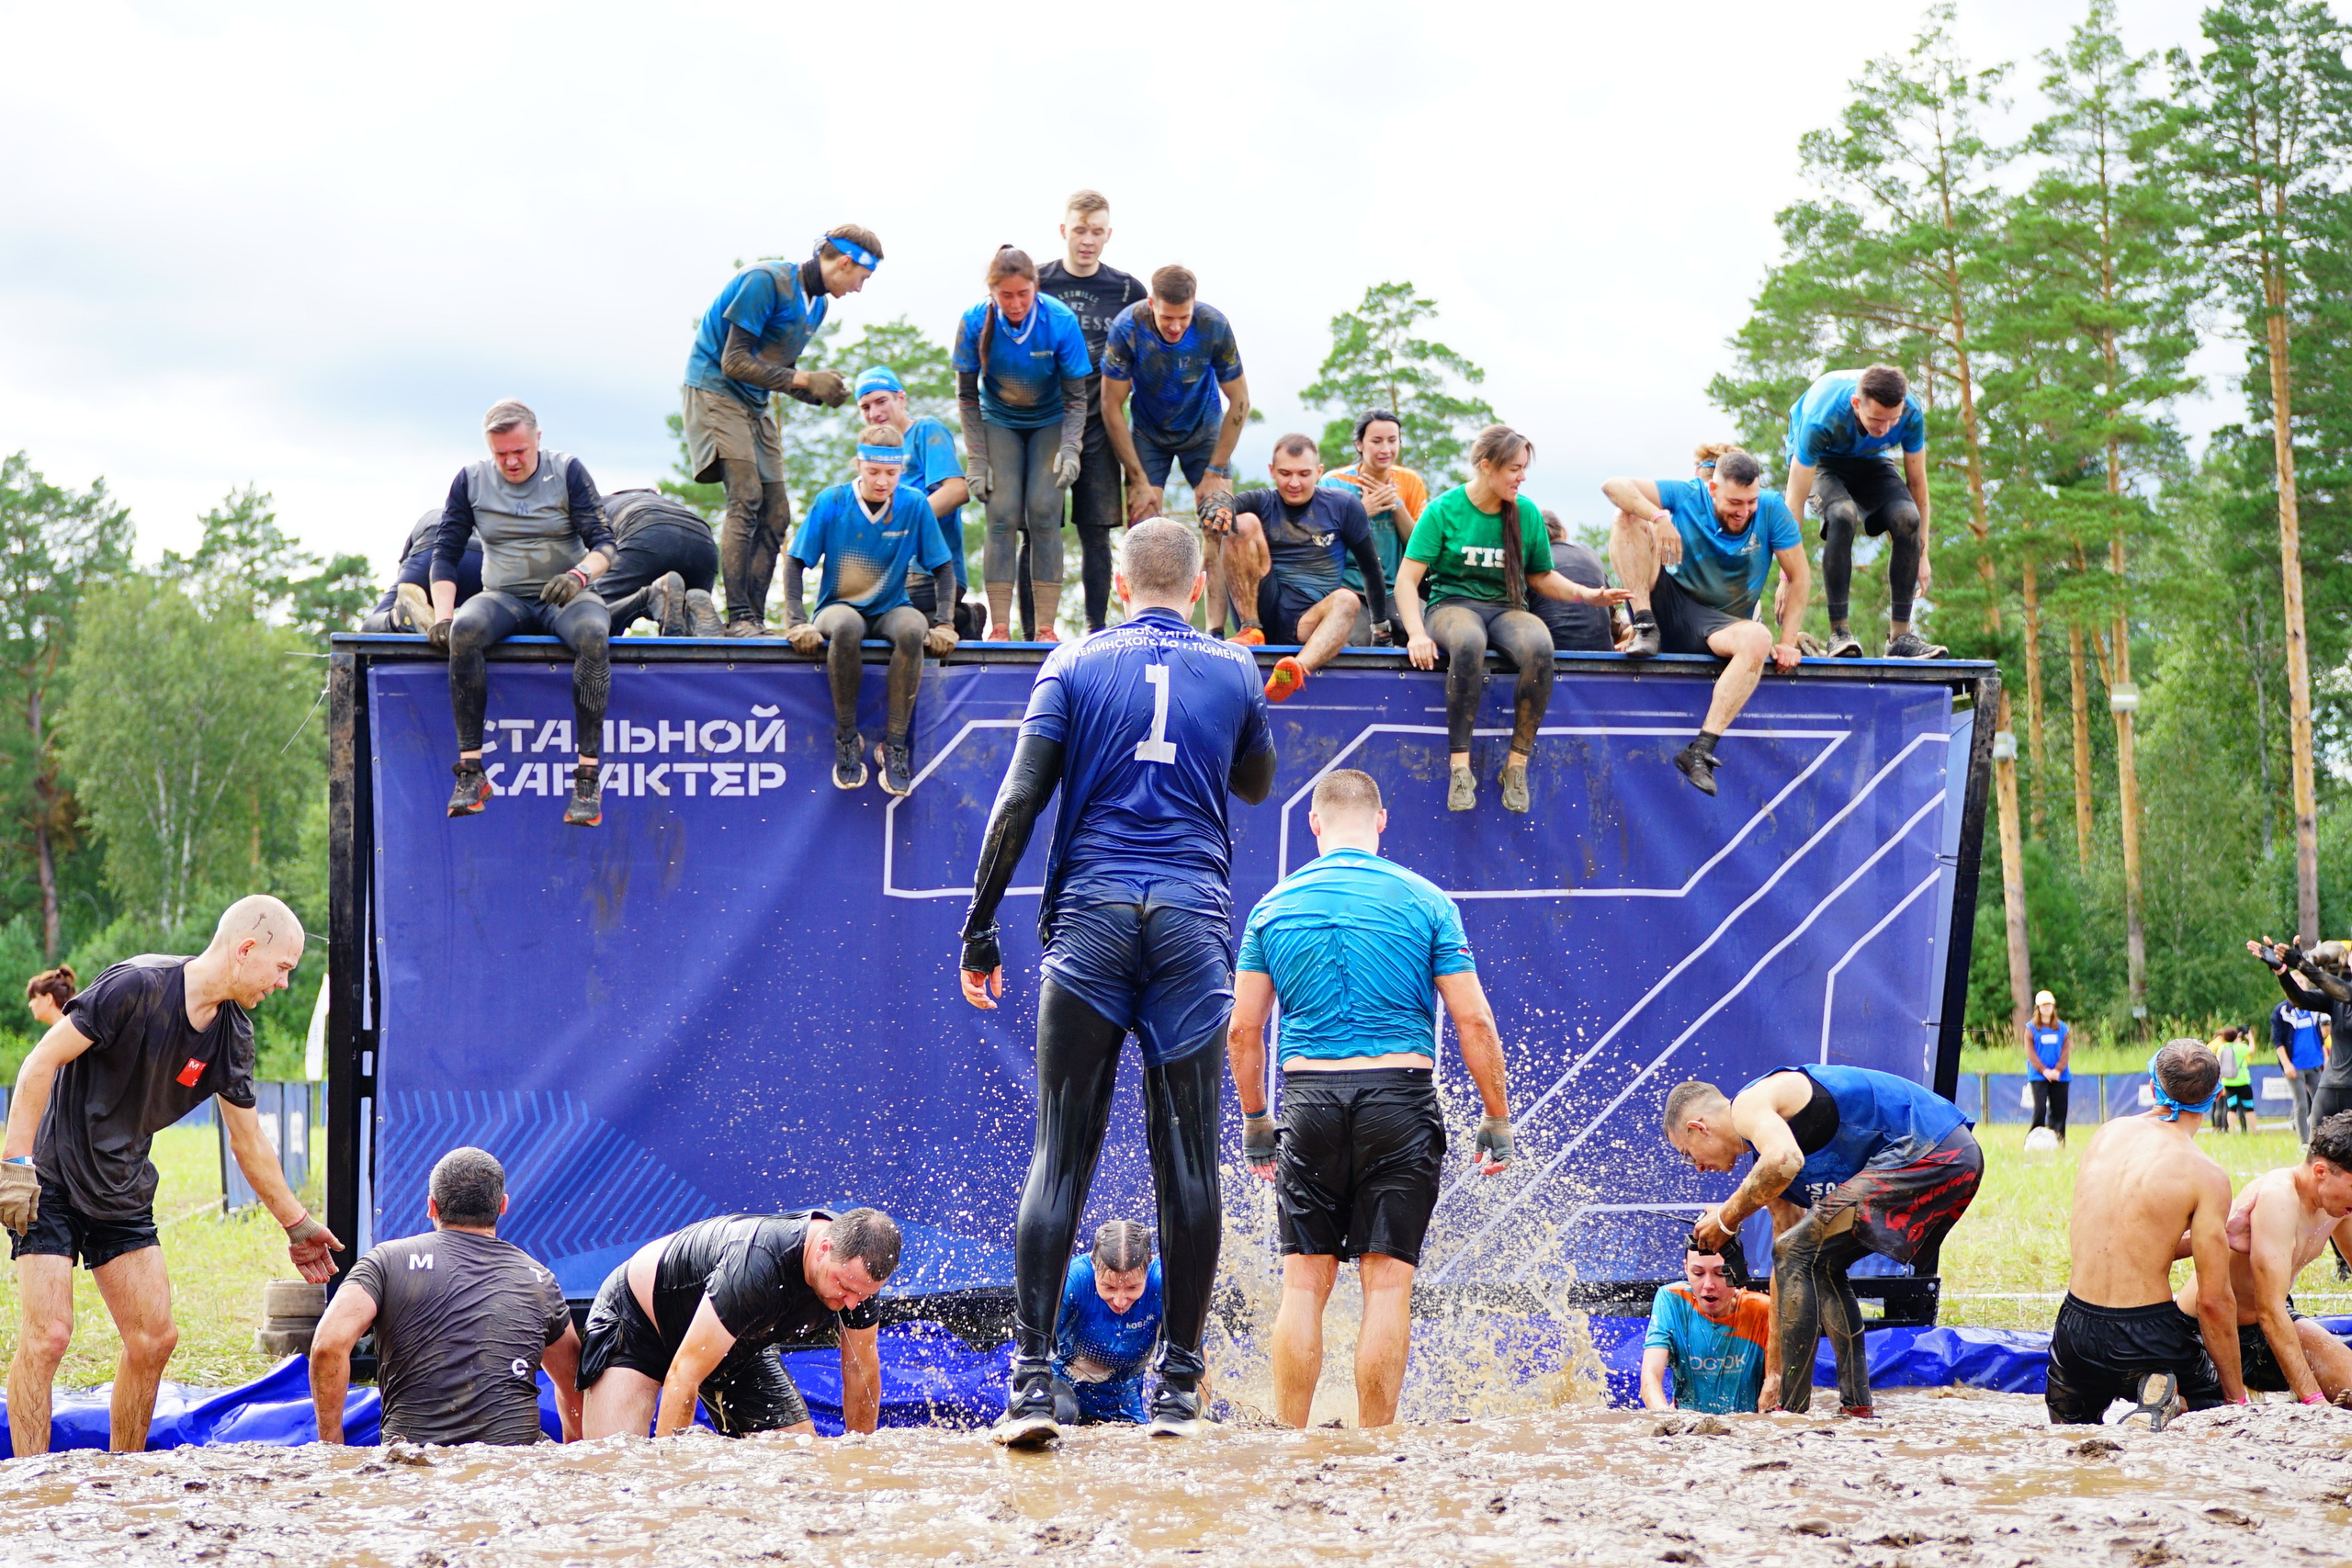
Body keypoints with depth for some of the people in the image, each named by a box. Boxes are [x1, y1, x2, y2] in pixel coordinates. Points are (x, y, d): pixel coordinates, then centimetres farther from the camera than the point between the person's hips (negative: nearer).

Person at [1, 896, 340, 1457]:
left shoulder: (233, 1034, 0)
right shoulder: (137, 986, -22)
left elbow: (249, 1142, 12)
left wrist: (298, 1226, 17)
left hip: (123, 1194, 7)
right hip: (50, 1180, -7)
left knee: (154, 1339, 3)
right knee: (48, 1336, -13)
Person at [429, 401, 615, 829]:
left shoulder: (568, 472, 1)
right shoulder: (471, 480, 6)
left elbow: (604, 544, -5)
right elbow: (446, 553, 5)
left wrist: (580, 574, -28)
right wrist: (442, 616, -11)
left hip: (564, 598, -1)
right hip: (504, 597, 2)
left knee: (593, 635, -38)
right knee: (464, 631, -34)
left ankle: (588, 775, -35)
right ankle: (471, 770, -32)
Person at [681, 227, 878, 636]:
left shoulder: (816, 305, 11)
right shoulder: (766, 281, -17)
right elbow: (734, 362, -20)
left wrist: (822, 392, -3)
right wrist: (804, 380, -20)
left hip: (757, 404, 9)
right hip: (716, 391, -9)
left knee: (775, 514, 3)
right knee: (746, 496, -21)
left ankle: (754, 620, 6)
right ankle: (738, 617, -23)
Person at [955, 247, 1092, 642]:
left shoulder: (1060, 321, -24)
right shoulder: (974, 323, -20)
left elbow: (1075, 396, -14)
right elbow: (968, 396, -9)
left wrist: (1069, 448, -27)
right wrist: (977, 459, -12)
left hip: (1050, 422, -1)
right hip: (999, 422, 1)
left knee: (1043, 513, -14)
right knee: (1003, 516, -11)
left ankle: (1045, 627, -11)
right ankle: (999, 627, -10)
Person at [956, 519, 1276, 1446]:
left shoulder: (1075, 664, 8)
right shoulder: (1234, 671, 11)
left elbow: (1018, 801, -1)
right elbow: (1256, 785, 28)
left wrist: (979, 928, 2)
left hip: (1091, 917, 0)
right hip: (1195, 919, 1)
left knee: (1061, 1154, -1)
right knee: (1188, 1161, 4)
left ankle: (1032, 1380, -9)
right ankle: (1178, 1388, 6)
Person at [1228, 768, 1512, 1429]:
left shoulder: (1274, 906, 7)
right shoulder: (1425, 901, 2)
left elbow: (1243, 1032, 8)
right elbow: (1474, 1022, -2)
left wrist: (1255, 1122, 19)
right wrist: (1497, 1119, 6)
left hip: (1309, 1100, 2)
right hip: (1401, 1101, -2)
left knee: (1305, 1282, 6)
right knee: (1388, 1281, 1)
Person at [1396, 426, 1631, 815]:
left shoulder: (1527, 513, 7)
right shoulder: (1443, 510, -3)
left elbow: (1541, 577, 18)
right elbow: (1407, 579, -6)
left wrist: (1587, 594, 0)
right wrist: (1416, 634, -21)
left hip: (1506, 608, 3)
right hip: (1453, 604, -3)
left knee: (1539, 647, -34)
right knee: (1469, 643, -41)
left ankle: (1517, 764, -25)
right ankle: (1460, 766, -36)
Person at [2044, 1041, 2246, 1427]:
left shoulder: (2107, 1134, 4)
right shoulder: (2205, 1175, -12)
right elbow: (2213, 1301, -11)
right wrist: (2238, 1396, 0)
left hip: (2075, 1333, 4)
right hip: (2147, 1334, -4)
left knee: (2068, 1418, 32)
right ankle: (2167, 1402, -8)